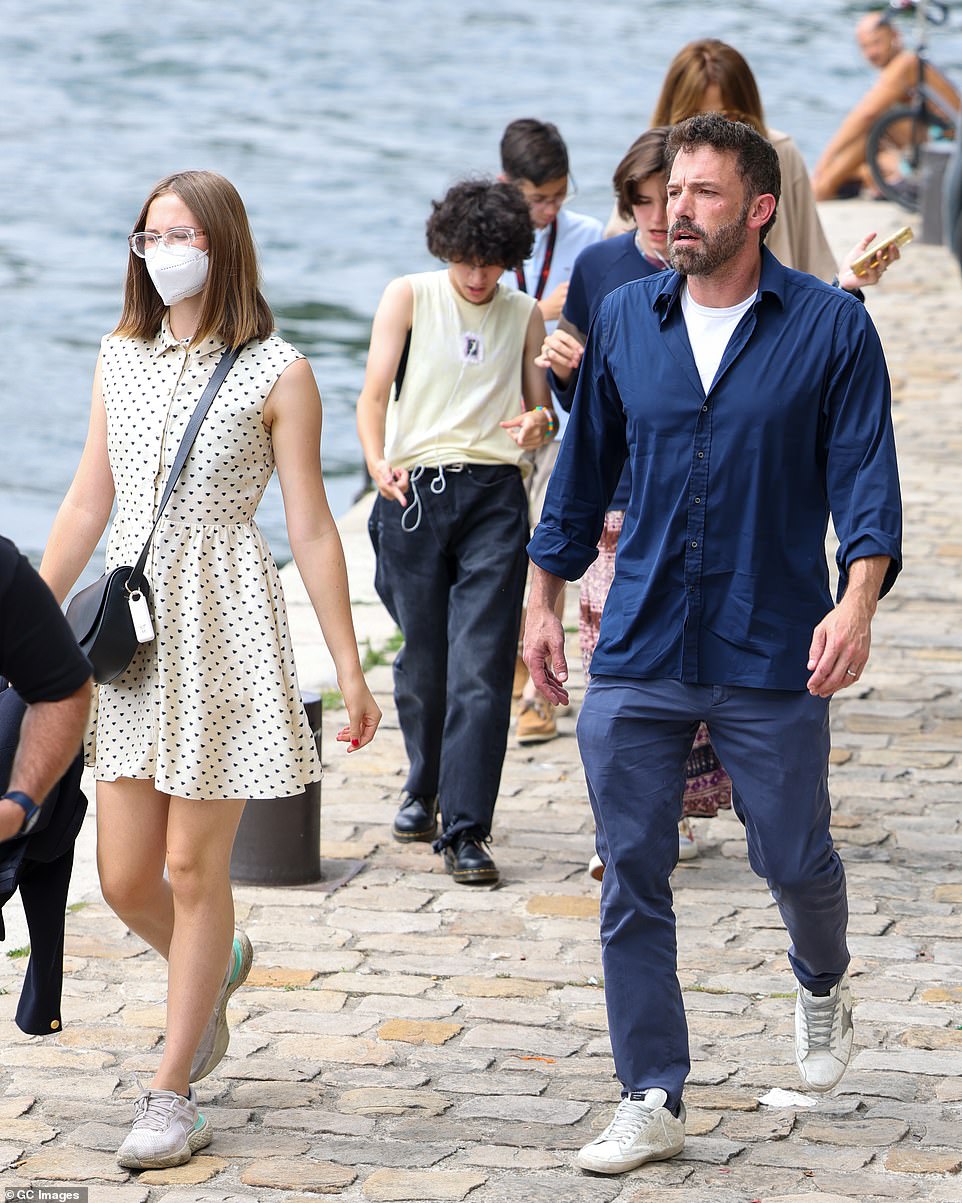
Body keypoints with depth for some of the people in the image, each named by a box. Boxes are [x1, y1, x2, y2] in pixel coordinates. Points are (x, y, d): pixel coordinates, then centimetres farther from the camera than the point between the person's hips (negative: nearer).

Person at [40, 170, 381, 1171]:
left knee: (193, 869, -2)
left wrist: (350, 669, -4)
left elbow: (310, 530, -3)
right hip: (130, 625, 5)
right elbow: (87, 504, 15)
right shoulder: (121, 359, 9)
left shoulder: (276, 374, -4)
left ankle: (171, 1093, 8)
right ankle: (211, 972, 38)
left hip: (224, 622, -5)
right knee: (123, 878, 4)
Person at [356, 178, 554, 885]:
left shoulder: (524, 315, 12)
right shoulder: (410, 297, 6)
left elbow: (542, 409, 15)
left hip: (495, 495, 1)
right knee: (422, 658, 7)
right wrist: (377, 460, -22)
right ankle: (425, 789, 31)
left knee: (482, 665, -9)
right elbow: (375, 392, -3)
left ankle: (465, 827, -9)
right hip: (415, 489, 0)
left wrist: (536, 423, -11)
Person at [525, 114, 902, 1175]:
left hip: (772, 656, -2)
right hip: (638, 656, 3)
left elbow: (865, 476, -7)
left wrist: (857, 602, -22)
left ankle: (822, 982, 42)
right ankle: (651, 1101, 9)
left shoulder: (831, 327, -4)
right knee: (632, 881, 1)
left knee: (793, 858, 8)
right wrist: (544, 599, 15)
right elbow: (585, 465, 15)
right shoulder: (625, 320, 6)